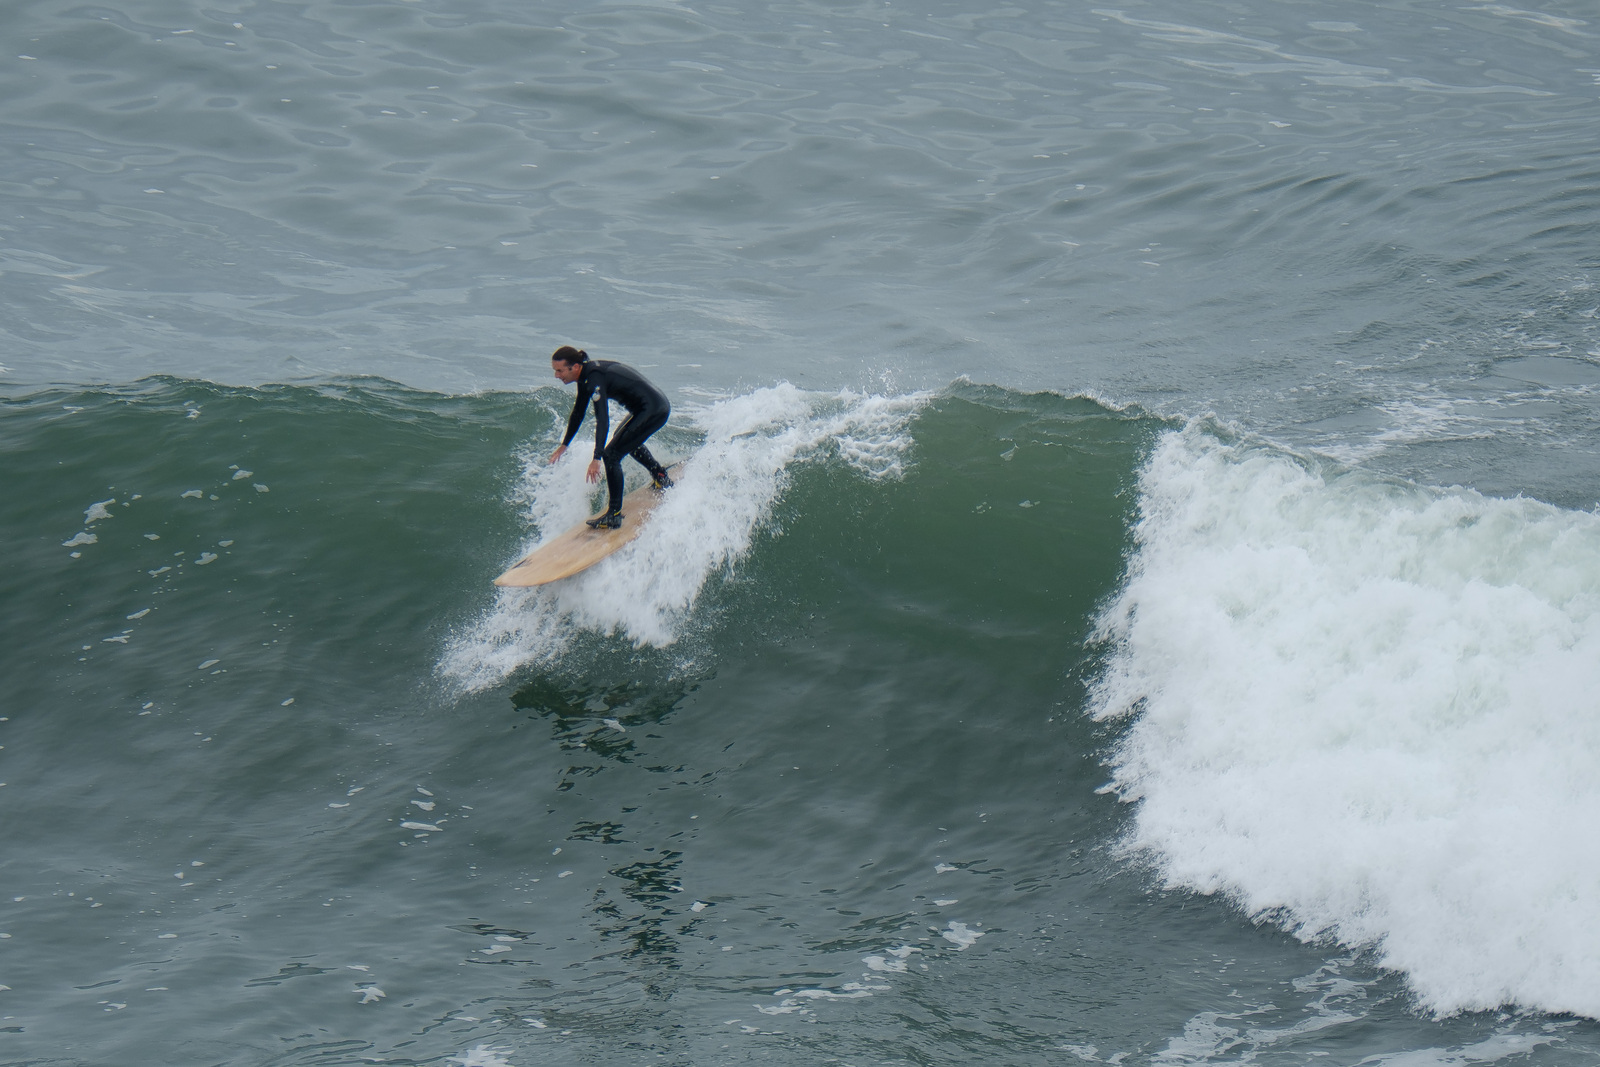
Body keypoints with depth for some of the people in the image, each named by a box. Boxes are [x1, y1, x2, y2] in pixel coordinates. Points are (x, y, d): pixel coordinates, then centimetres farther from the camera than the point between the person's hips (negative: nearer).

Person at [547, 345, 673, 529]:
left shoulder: (595, 379, -24)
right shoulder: (586, 374, 5)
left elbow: (602, 419, -33)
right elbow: (578, 412, 20)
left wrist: (597, 458, -40)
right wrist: (564, 445, 27)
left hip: (652, 411, -10)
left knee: (612, 455, -12)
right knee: (625, 439, 35)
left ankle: (614, 515, -8)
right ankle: (661, 478, 49)